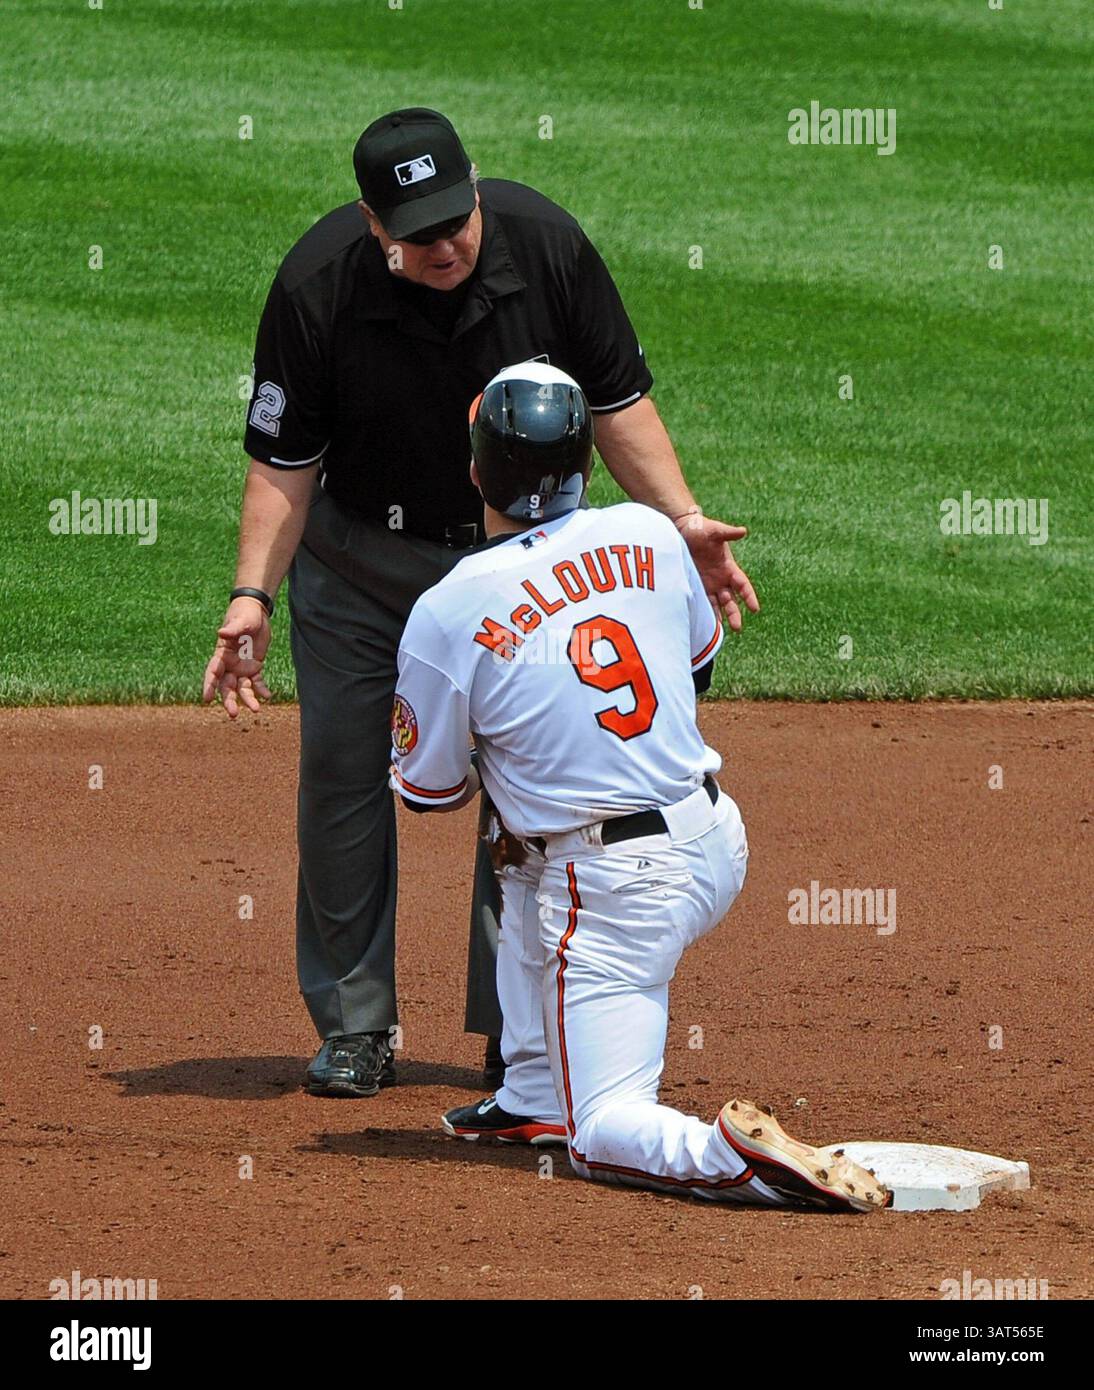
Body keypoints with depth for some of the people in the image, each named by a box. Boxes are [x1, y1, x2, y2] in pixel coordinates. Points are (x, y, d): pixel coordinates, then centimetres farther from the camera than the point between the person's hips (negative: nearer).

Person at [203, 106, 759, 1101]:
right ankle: (355, 1028, 18)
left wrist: (682, 519, -16)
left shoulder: (547, 245, -21)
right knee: (341, 780, 3)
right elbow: (284, 460, -15)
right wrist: (254, 594, -24)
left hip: (518, 548, 0)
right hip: (357, 559, 0)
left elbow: (615, 400, -8)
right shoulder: (316, 289, -25)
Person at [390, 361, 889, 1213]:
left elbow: (431, 790, 0)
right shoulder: (649, 535, 0)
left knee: (607, 1133, -1)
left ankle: (734, 1153, -33)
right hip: (718, 844, 6)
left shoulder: (446, 614, -13)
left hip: (614, 893, -6)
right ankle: (535, 1099, 32)